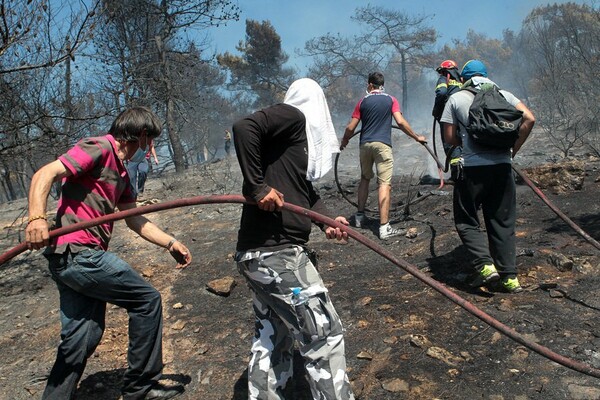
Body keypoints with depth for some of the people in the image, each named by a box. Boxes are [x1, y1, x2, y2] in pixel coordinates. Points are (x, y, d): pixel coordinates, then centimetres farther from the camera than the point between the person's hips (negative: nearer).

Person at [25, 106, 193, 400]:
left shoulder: (121, 172, 20)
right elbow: (44, 175, -17)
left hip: (71, 259, 9)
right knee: (146, 299, 0)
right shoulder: (99, 147, -8)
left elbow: (135, 219, 21)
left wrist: (170, 243, 15)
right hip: (76, 252, -9)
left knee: (83, 337, 13)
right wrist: (37, 218, -32)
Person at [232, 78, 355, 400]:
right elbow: (243, 128, -23)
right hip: (276, 255, -10)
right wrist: (258, 187, -21)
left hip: (259, 254, 10)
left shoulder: (301, 131, 19)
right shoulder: (293, 116, -8)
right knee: (323, 334, 2)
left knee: (273, 339, 20)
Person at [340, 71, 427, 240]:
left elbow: (350, 128, 6)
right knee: (385, 183, -6)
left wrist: (344, 142, 23)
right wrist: (417, 137, 4)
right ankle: (384, 227, -11)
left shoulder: (363, 101, 8)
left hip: (365, 144, 3)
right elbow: (400, 122, -6)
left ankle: (360, 216, 28)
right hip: (382, 144, -3)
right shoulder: (391, 100, 4)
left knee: (365, 179, 21)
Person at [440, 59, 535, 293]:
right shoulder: (503, 94, 12)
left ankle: (485, 265, -3)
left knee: (466, 221, 11)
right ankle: (510, 277, 13)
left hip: (472, 167, -3)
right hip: (502, 166, 4)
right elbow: (529, 119, 3)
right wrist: (514, 149, 10)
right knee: (502, 223, 11)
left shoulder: (456, 99, 5)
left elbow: (449, 137, 3)